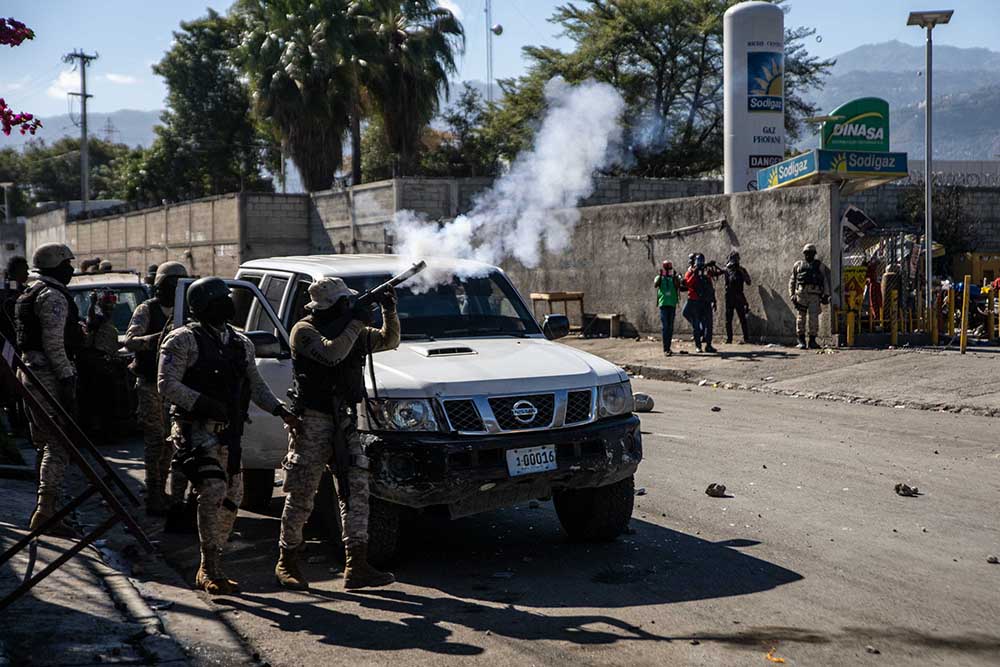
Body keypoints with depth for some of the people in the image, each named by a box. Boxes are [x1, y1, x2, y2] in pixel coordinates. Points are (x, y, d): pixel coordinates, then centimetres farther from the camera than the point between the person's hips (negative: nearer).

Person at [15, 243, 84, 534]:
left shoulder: (33, 293, 18)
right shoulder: (54, 296, -14)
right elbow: (54, 343, -21)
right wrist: (67, 379, -20)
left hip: (32, 373, 11)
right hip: (50, 376, -11)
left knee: (45, 443, 16)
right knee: (59, 445, -12)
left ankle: (45, 507, 22)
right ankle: (45, 508, -17)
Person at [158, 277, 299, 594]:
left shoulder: (241, 343, 15)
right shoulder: (184, 340, -6)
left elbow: (256, 385, 21)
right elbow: (167, 385, -12)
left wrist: (281, 410, 6)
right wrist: (204, 403, -24)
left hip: (228, 433, 7)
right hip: (196, 429, -7)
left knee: (232, 497, 7)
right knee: (214, 491, -20)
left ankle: (208, 569, 19)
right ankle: (212, 571, -13)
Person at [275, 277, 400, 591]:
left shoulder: (351, 331, 13)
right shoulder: (304, 331, -9)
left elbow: (389, 340, 24)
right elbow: (331, 353, -26)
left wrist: (390, 312, 7)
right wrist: (356, 322, -18)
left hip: (345, 422, 7)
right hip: (312, 421, -6)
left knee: (356, 489, -2)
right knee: (301, 495, 1)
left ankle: (357, 567, -4)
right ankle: (287, 562, 15)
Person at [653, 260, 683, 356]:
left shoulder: (674, 278, 10)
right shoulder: (659, 278, 7)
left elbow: (678, 286, -10)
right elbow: (655, 285, -14)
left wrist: (675, 276, -17)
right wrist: (660, 275, -18)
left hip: (672, 304, 3)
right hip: (663, 304, -3)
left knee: (670, 327, 7)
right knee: (665, 326, -10)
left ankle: (668, 347, 17)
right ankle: (666, 349, -13)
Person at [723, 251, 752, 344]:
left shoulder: (741, 269, 3)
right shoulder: (727, 269, 6)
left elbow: (748, 282, -4)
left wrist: (741, 271, -13)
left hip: (739, 298, -2)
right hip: (729, 297, 2)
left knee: (742, 318, -5)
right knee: (728, 319, 4)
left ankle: (746, 338, -4)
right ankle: (729, 338, 10)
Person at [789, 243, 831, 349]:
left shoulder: (819, 265, 14)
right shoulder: (798, 265, 14)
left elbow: (825, 281, 13)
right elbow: (792, 281, 14)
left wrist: (826, 295, 3)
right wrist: (792, 295, 4)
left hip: (814, 295, 0)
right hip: (801, 294, 0)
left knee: (814, 318, -5)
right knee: (800, 318, -2)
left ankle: (812, 341, 1)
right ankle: (801, 341, 2)